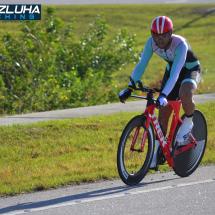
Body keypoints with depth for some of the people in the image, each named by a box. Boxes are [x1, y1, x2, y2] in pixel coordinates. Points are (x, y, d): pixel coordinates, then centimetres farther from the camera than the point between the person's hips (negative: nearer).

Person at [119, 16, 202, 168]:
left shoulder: (180, 44, -36)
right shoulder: (151, 43, -21)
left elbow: (175, 73, -44)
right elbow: (141, 65, -21)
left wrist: (163, 95, -54)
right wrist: (129, 88, -33)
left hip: (191, 70, -5)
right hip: (171, 69, 5)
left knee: (185, 96, -37)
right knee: (163, 113, 0)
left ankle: (188, 124, -7)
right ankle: (158, 152, 12)